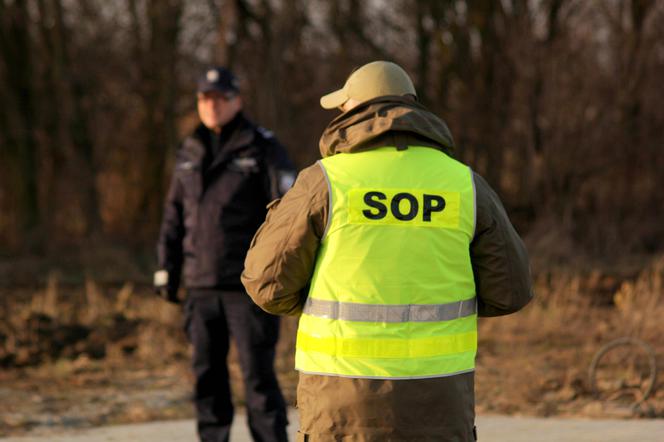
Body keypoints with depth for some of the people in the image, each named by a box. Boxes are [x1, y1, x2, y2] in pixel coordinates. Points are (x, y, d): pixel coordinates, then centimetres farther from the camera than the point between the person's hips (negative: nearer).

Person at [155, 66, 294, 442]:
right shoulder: (190, 154, 13)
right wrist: (167, 270, 13)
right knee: (208, 373, 9)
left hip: (248, 284, -5)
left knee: (258, 373, -6)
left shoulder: (262, 149, -3)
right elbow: (174, 216, 17)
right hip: (201, 285, 5)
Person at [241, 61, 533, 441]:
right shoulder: (464, 185, 0)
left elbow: (270, 281, -4)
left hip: (347, 393, -2)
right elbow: (509, 289, 3)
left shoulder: (325, 182, -7)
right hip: (435, 391, 2)